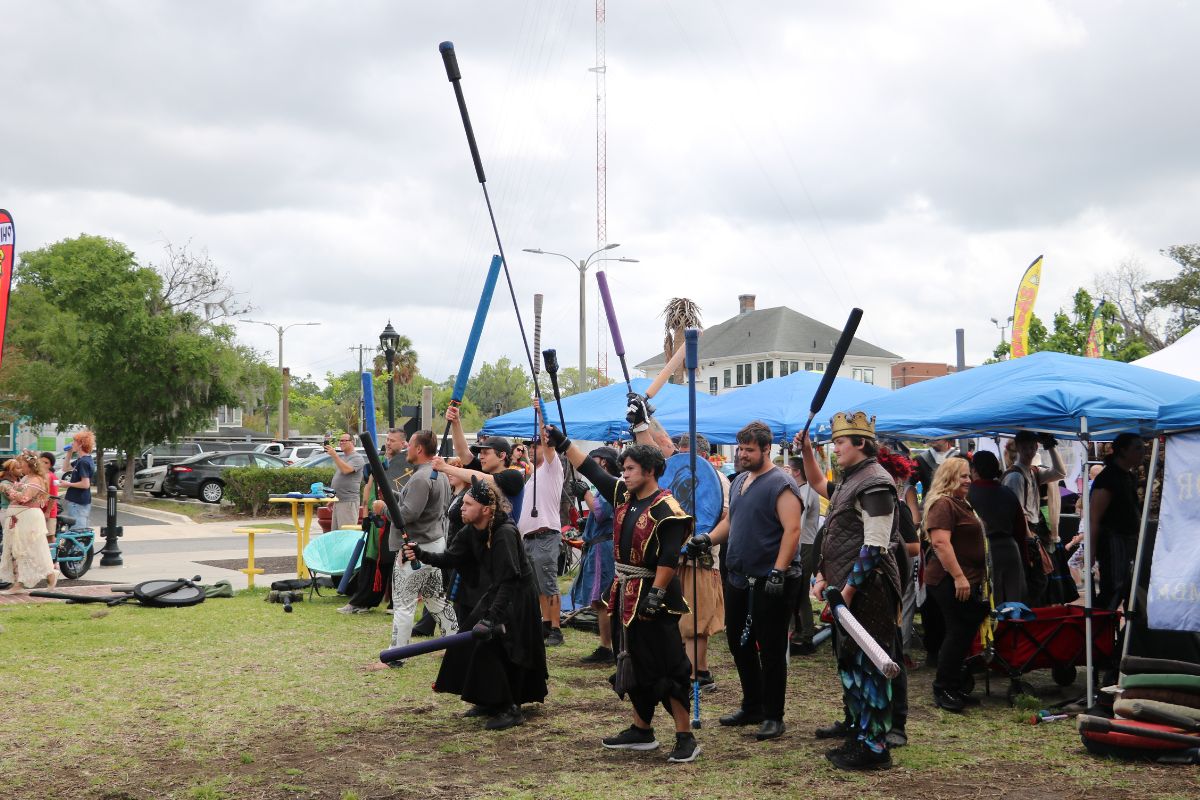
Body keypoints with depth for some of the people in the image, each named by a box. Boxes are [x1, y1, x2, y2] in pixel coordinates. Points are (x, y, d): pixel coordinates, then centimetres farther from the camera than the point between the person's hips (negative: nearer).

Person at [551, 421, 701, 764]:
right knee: (633, 664, 16)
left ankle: (685, 737, 0)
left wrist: (655, 594, -25)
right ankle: (641, 730, 27)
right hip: (625, 594, 9)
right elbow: (591, 470, 15)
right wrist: (561, 443, 13)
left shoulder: (666, 510, -16)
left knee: (666, 667, -6)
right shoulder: (623, 495, 8)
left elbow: (668, 560, -20)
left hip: (653, 597, -9)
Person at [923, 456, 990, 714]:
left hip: (967, 580, 10)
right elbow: (941, 542, -24)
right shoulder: (943, 505, -14)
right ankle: (942, 690, 1)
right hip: (951, 581, -10)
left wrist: (972, 578, 25)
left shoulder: (962, 504, 19)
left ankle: (954, 689, 19)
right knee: (958, 633, -7)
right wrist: (958, 577, -27)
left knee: (963, 634, 12)